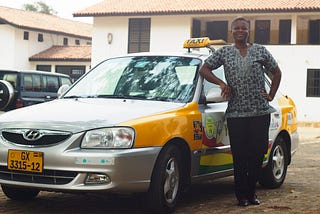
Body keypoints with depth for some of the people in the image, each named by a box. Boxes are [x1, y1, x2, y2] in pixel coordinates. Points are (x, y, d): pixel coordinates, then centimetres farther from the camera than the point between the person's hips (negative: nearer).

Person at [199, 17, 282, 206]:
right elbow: (204, 69, 8)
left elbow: (276, 72, 18)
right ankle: (241, 195, 11)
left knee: (258, 152, 2)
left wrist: (271, 95, 9)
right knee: (240, 156, 0)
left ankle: (251, 192, 17)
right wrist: (222, 84, -4)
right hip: (236, 113, -1)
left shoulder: (260, 51, 9)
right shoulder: (224, 52, 8)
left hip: (260, 112, 1)